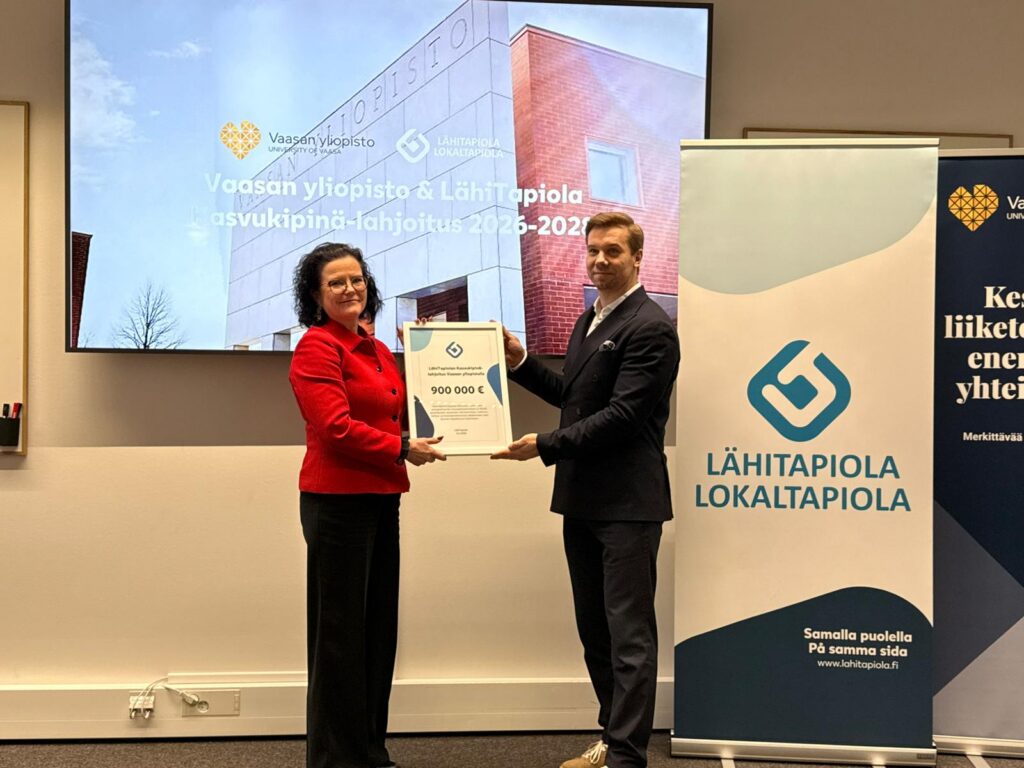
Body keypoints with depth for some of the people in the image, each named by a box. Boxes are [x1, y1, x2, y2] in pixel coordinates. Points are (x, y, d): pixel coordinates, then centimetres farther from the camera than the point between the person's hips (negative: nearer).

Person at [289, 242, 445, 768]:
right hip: (338, 502, -8)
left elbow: (401, 414, 14)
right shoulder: (316, 348, -9)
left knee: (378, 627, 14)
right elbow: (336, 428, -17)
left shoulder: (376, 350, 15)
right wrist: (402, 448, -12)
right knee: (340, 631, 2)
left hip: (379, 500, 8)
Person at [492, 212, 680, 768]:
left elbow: (622, 415, -20)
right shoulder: (589, 321, 16)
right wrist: (522, 363, 9)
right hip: (581, 499, 9)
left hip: (627, 503, -9)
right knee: (594, 627, 17)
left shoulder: (650, 328, -13)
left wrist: (546, 446, -20)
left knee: (628, 633, -1)